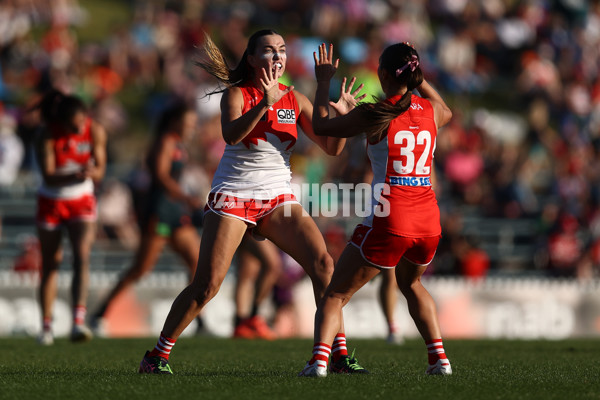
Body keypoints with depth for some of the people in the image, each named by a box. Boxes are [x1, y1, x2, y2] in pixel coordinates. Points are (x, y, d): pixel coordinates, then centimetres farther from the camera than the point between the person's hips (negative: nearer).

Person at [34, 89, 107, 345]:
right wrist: (75, 175, -42)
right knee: (50, 265, 6)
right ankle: (46, 326, 17)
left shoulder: (95, 131, -13)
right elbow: (48, 176, -23)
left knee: (82, 257, -19)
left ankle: (79, 321, -29)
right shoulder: (48, 135, -19)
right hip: (51, 202, -1)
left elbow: (100, 170, -9)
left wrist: (92, 172, -34)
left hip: (82, 202, 1)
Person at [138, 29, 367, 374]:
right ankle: (157, 356, 4)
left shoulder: (296, 101, 7)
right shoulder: (237, 94, -3)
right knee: (207, 285, -11)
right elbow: (231, 135, -24)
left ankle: (341, 355, -9)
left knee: (323, 264, -14)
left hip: (278, 198, 4)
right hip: (233, 196, -4)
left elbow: (333, 148, 4)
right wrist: (265, 103, -36)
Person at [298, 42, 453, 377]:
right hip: (428, 221, 5)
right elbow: (447, 112, 34)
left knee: (336, 295, 5)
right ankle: (440, 358, 24)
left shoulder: (374, 114, -7)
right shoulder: (430, 110, 7)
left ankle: (320, 359, -17)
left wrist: (324, 83, 19)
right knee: (412, 284, 33)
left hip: (388, 222, -5)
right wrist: (418, 78, 36)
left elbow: (321, 126, 7)